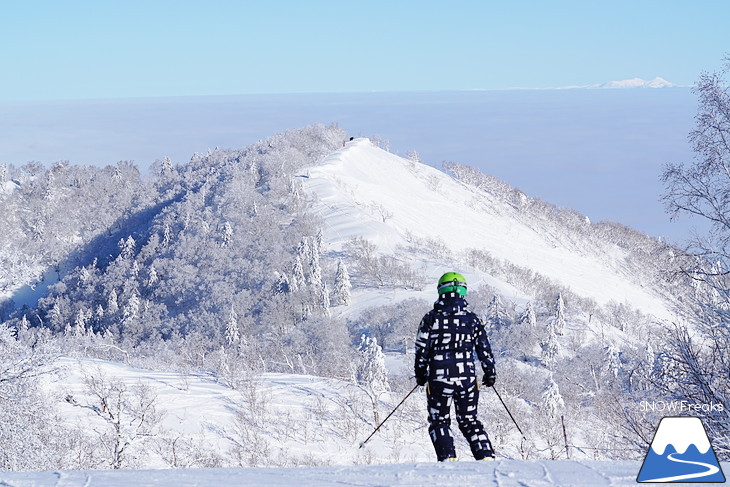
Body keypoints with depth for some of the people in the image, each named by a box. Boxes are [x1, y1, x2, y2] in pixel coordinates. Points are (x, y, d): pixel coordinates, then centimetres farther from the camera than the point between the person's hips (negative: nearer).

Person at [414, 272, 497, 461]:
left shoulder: (431, 318, -4)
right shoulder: (472, 319, 1)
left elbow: (421, 350, -1)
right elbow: (484, 349, 4)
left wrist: (421, 374, 13)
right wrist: (490, 373, 17)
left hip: (439, 379, -2)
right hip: (467, 379, 2)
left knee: (439, 421, 13)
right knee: (469, 420, 16)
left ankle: (448, 458, -4)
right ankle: (486, 456, 4)